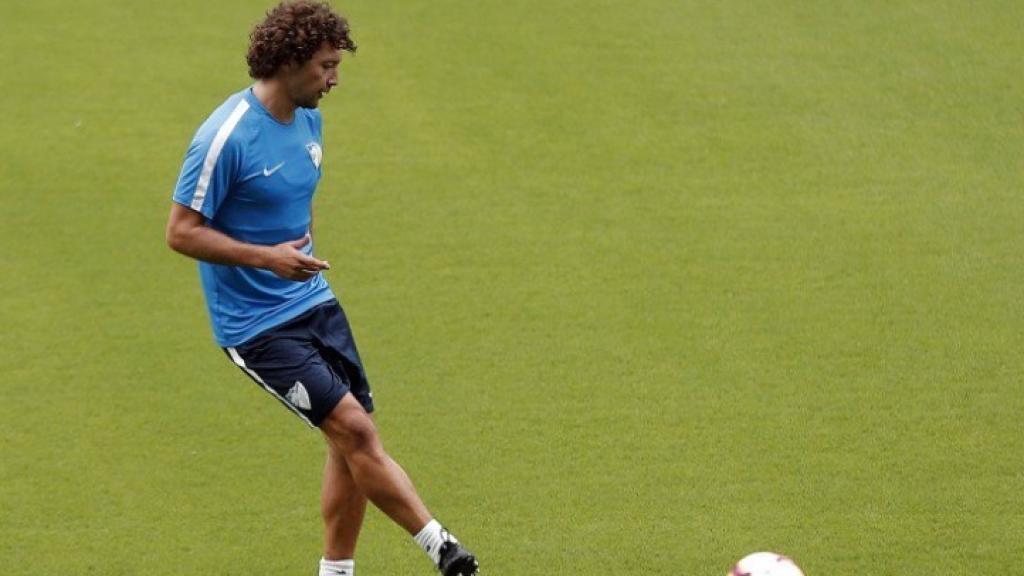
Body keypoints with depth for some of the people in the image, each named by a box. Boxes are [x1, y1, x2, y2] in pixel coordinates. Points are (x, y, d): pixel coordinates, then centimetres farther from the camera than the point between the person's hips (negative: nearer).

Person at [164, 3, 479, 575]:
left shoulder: (308, 120, 7)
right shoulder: (227, 136, -20)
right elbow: (182, 231, -18)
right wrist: (266, 257, -26)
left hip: (315, 302, 8)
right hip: (257, 326, -8)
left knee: (353, 442, 5)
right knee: (354, 428, -14)